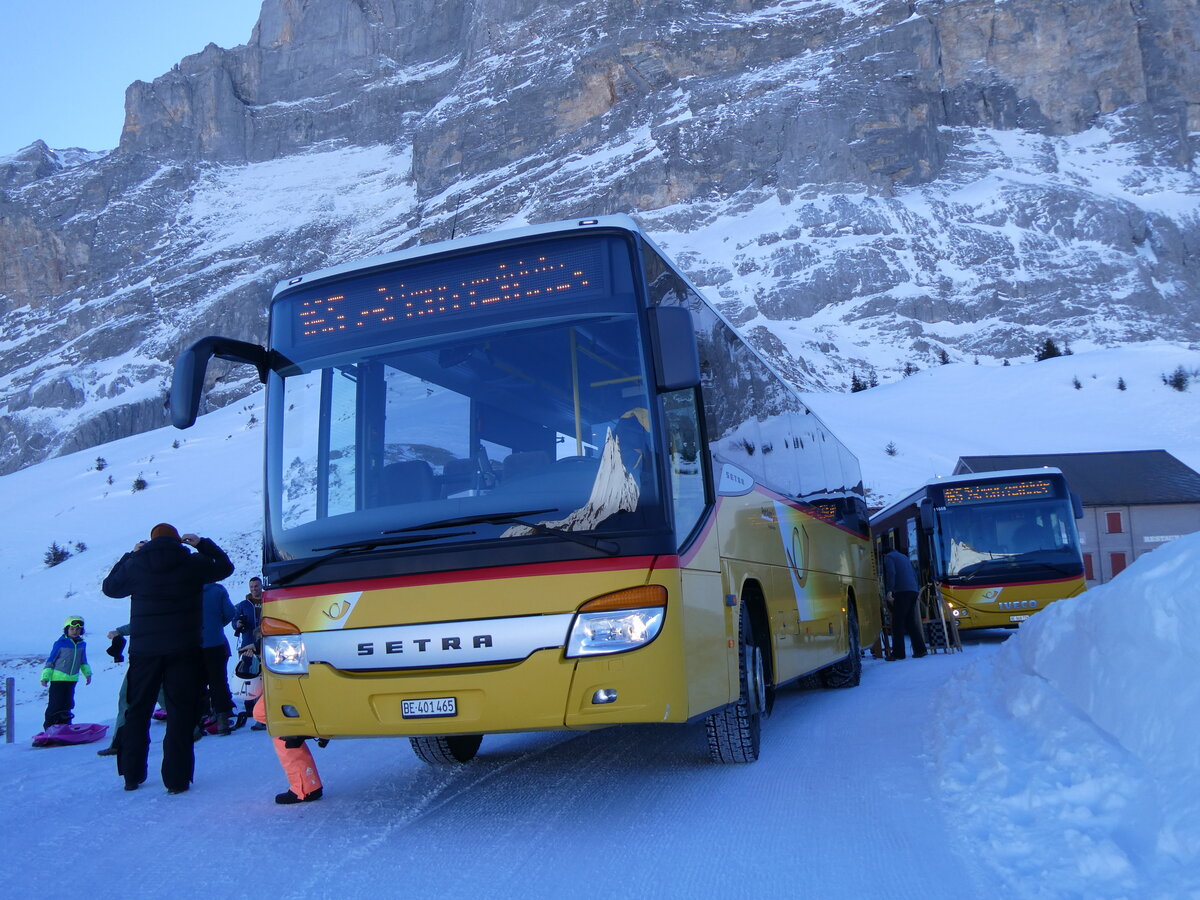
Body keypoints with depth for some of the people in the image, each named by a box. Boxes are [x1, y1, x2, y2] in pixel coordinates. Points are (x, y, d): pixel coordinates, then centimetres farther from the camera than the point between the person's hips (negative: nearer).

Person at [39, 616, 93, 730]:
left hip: (72, 680, 5)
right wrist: (45, 677, -5)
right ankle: (49, 727, 4)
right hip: (58, 679, -5)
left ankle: (64, 725, 20)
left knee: (68, 703, 9)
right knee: (55, 705, -5)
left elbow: (83, 661, 20)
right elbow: (50, 660, -4)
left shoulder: (82, 644, 7)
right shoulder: (60, 644, -9)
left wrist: (87, 674, 17)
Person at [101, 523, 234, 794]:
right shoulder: (193, 563, -2)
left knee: (137, 712, 15)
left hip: (144, 651, 2)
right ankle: (177, 779, -2)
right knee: (180, 714, 1)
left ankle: (131, 775, 19)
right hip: (184, 650, -1)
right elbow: (225, 567, 15)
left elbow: (109, 586, 18)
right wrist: (202, 543, 21)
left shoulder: (135, 565, 0)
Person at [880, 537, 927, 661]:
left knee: (897, 623, -5)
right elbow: (914, 574, 27)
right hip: (913, 591, 8)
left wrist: (889, 591, -23)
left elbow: (891, 573, -16)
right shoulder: (903, 556, 26)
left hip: (902, 592, -8)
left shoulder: (888, 557, 1)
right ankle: (920, 649, 10)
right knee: (910, 622, 14)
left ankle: (898, 653, -8)